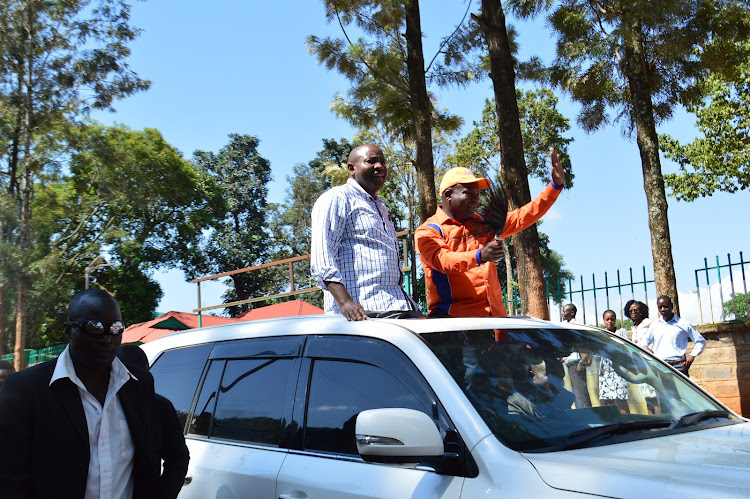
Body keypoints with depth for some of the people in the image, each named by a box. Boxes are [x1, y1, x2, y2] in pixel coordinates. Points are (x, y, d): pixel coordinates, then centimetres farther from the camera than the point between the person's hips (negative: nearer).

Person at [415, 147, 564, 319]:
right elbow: (443, 260, -17)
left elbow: (523, 216, 20)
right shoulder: (428, 231, 2)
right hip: (455, 316, -6)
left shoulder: (483, 223, 23)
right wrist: (479, 256, -33)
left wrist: (555, 185, 13)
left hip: (496, 313, 6)